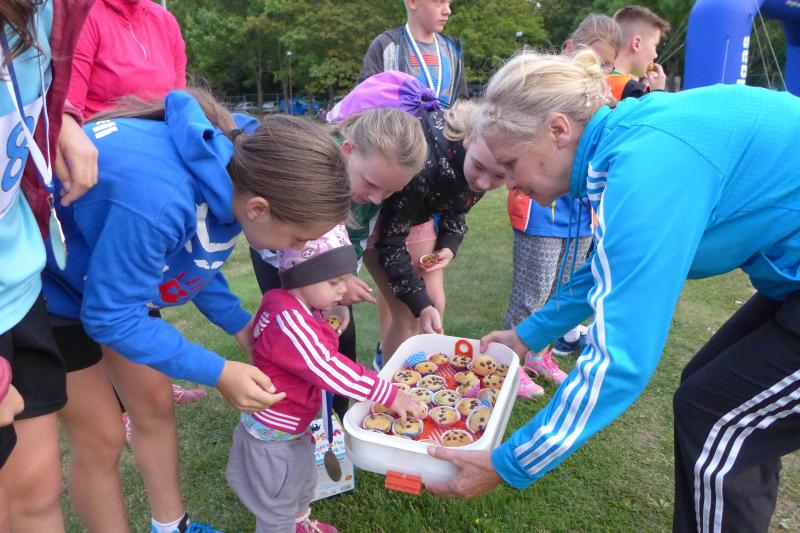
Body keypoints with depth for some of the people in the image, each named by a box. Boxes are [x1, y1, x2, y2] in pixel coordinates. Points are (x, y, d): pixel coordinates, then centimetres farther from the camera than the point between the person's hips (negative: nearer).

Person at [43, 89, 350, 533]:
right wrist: (219, 373, -26)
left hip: (113, 267, 7)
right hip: (50, 282, -6)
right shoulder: (157, 199, -42)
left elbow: (193, 260, 0)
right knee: (103, 436, 0)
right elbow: (109, 316, -28)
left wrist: (241, 326, -8)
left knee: (155, 404, 11)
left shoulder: (240, 168, -17)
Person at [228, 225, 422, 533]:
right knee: (277, 508, 13)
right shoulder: (287, 319, -34)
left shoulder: (300, 308, -3)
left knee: (304, 483, 33)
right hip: (273, 436, -10)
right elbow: (328, 370, -37)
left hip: (295, 426, 10)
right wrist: (389, 395, -34)